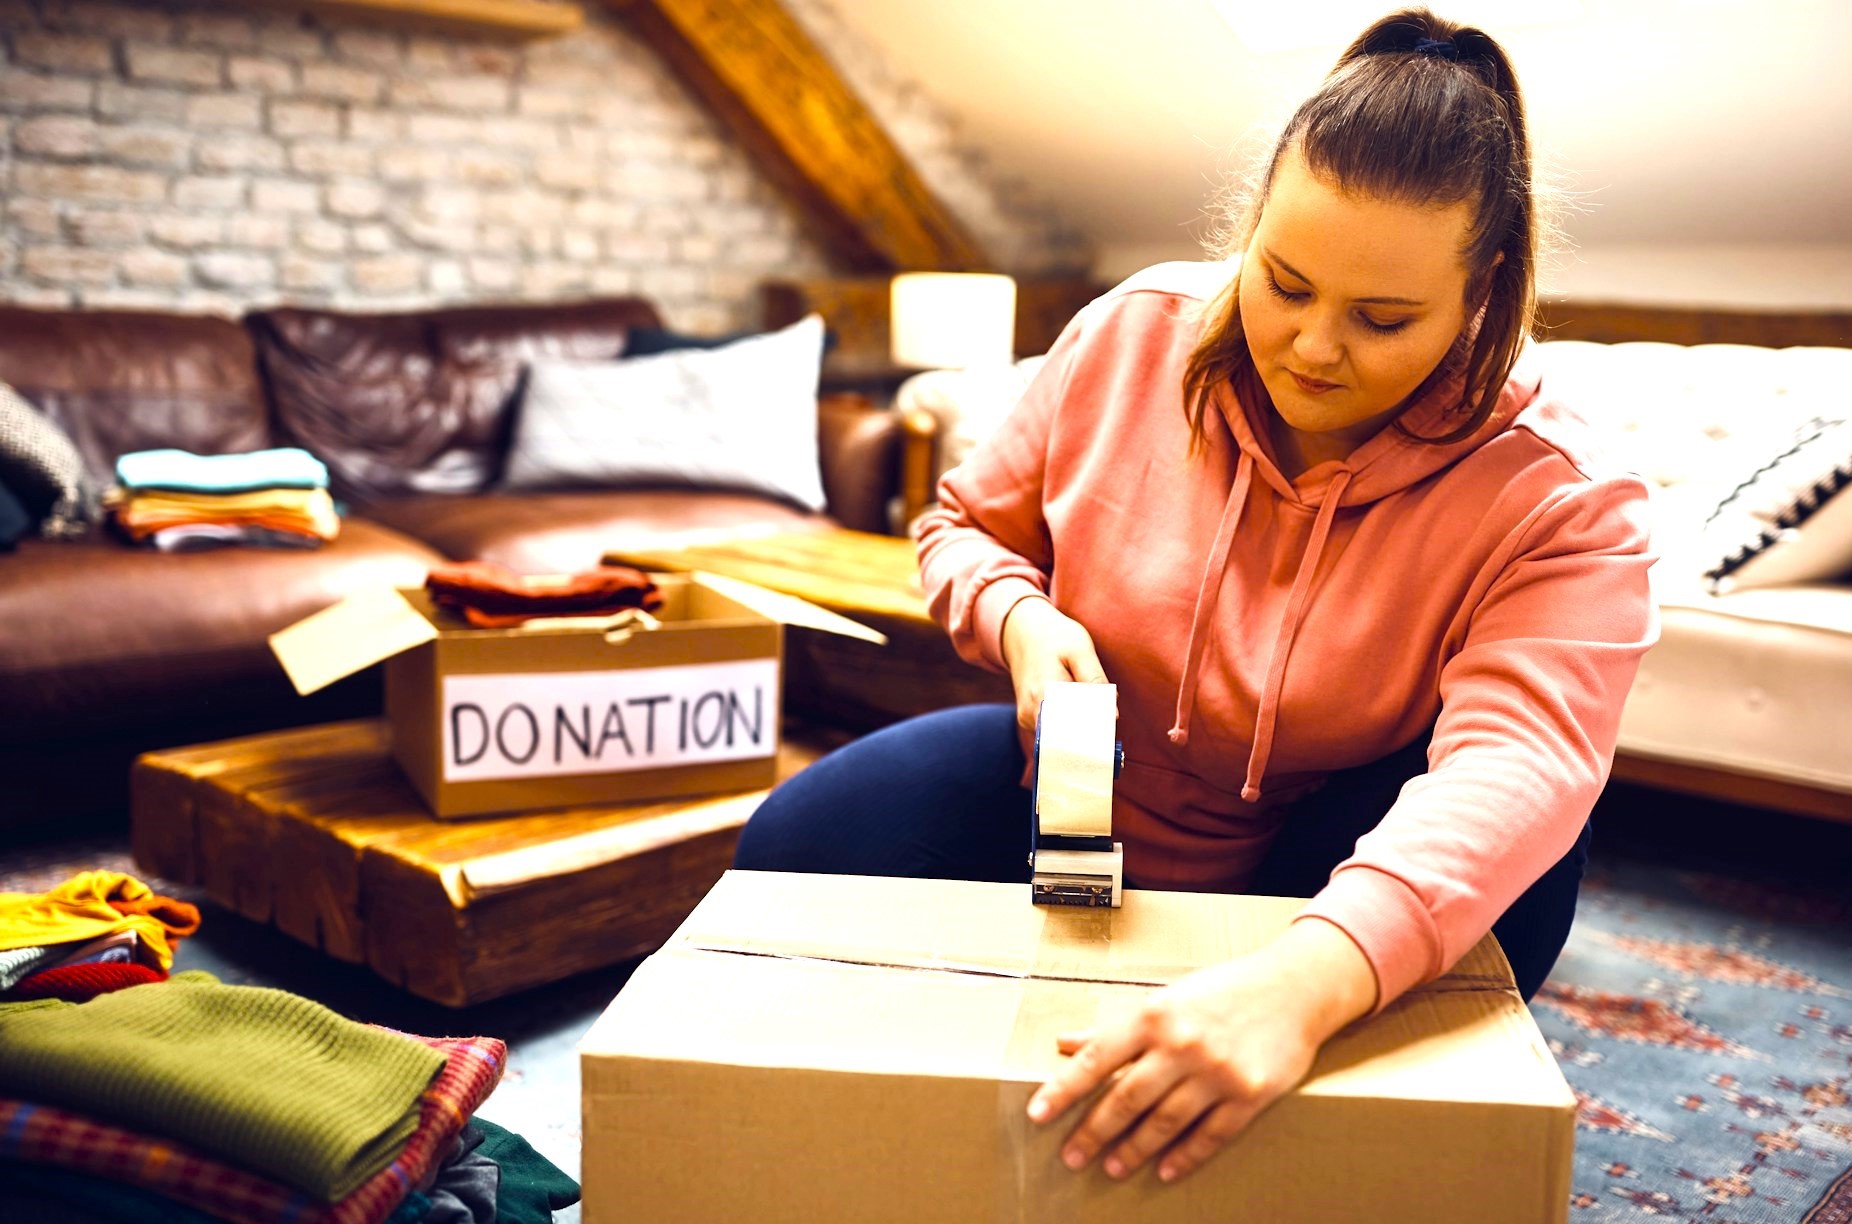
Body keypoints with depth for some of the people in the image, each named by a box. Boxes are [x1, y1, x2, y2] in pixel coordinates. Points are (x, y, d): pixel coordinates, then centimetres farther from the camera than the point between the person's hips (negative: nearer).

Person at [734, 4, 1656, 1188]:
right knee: (796, 849, -17)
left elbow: (1516, 764, -42)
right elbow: (968, 525, 3)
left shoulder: (1559, 501, -24)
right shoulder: (1133, 335, -13)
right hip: (1086, 797, 3)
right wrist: (1020, 618, -23)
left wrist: (1305, 979, -62)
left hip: (1324, 880, -2)